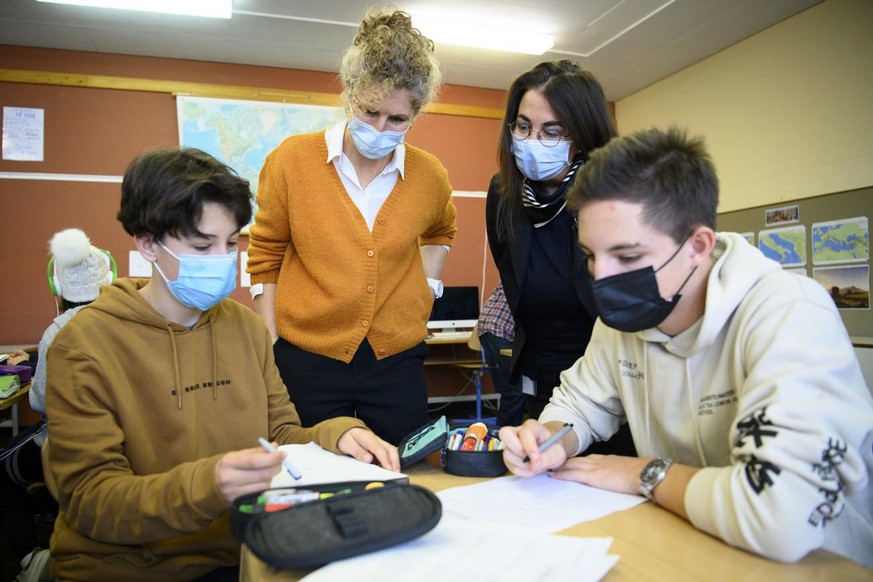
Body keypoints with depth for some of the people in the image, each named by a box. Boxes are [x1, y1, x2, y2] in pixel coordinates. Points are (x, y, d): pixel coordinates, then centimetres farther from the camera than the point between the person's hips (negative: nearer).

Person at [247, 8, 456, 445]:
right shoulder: (291, 160, -7)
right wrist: (270, 352, 0)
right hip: (307, 360, -1)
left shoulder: (430, 175, -2)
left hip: (397, 360, 2)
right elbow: (264, 260, 2)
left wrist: (427, 285, 7)